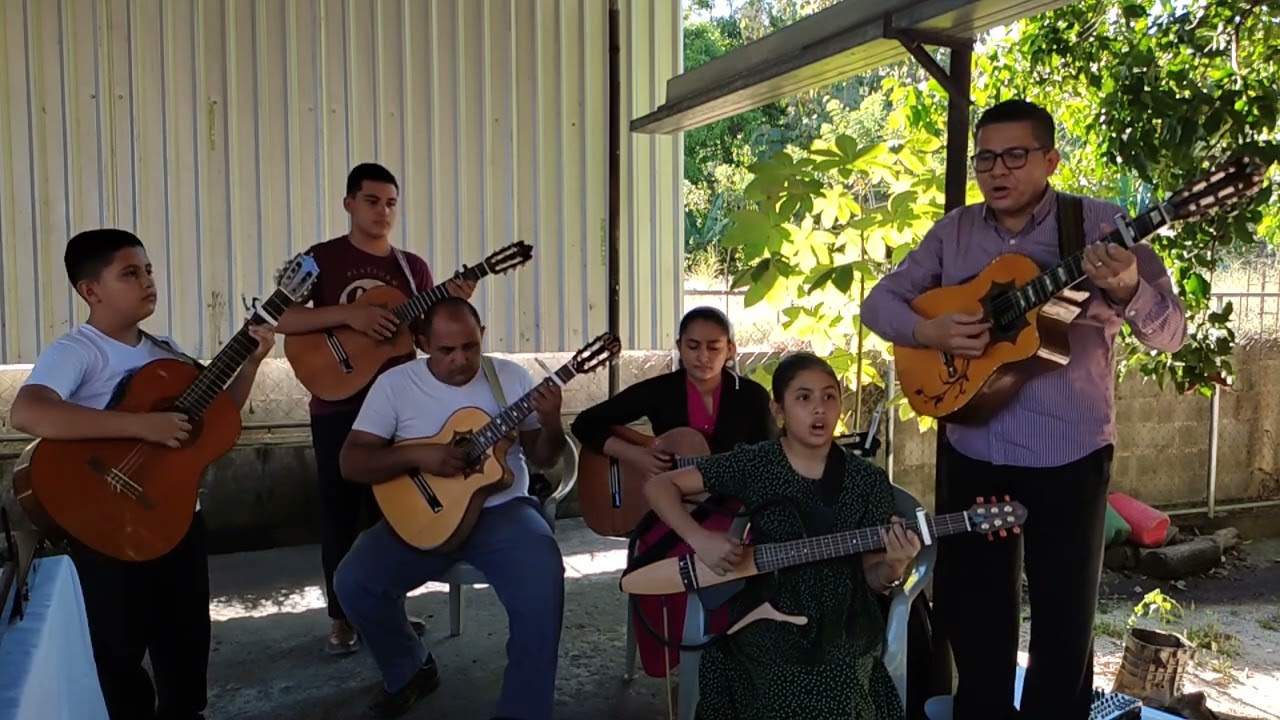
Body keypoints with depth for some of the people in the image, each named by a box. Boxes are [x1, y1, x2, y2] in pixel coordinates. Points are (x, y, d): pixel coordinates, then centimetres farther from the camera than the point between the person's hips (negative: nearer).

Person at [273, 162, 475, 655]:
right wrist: (349, 313, -23)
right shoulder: (322, 258, -2)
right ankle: (342, 617, 15)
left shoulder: (412, 267, 9)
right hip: (337, 406, -3)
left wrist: (453, 306, -13)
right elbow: (282, 320, -13)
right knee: (340, 510, 3)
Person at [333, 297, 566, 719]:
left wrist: (552, 424, -18)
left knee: (543, 579, -30)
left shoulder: (511, 377, 0)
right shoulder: (395, 384, -2)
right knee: (353, 582, -19)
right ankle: (411, 672, 11)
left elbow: (543, 459, 4)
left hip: (502, 510, -1)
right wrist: (416, 455, -21)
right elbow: (351, 463, -6)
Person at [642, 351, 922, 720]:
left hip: (843, 636, 1)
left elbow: (872, 576, 2)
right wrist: (700, 539, -19)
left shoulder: (868, 480, -2)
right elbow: (659, 486, -6)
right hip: (763, 630, -1)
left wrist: (893, 567, -20)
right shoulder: (752, 464, -6)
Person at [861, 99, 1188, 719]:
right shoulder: (955, 231, 4)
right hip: (970, 454, 3)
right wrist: (927, 331, -14)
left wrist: (1128, 289, -31)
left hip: (1069, 459, -3)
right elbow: (879, 301, 6)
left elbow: (1170, 332, -9)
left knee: (1065, 622, 11)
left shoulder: (1098, 223, -7)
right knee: (967, 611, 15)